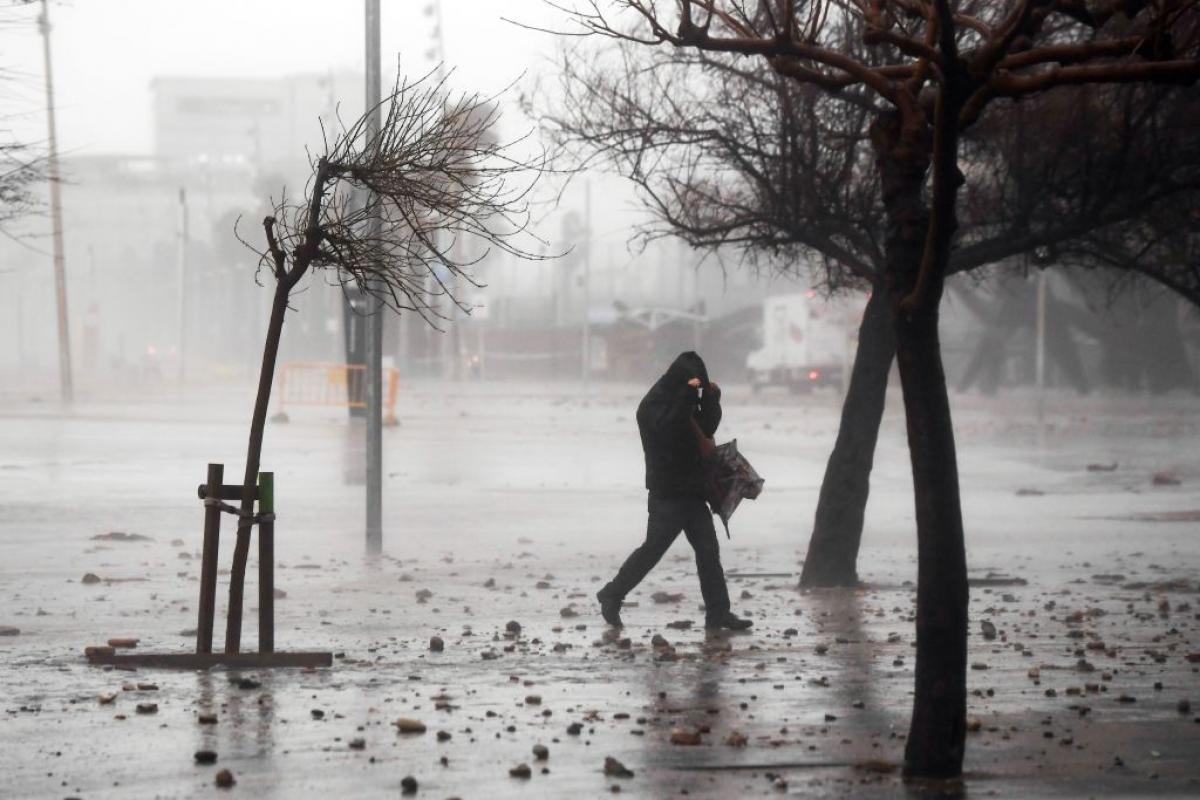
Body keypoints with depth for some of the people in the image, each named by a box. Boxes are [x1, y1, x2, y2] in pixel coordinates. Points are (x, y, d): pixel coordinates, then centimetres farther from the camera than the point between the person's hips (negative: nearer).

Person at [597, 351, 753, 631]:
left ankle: (718, 613, 5)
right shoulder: (653, 404, -12)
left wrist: (711, 400, 3)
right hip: (667, 493, -8)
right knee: (653, 549, -3)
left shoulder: (683, 401, 13)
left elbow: (706, 429, 17)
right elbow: (666, 429, -29)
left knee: (709, 551, 4)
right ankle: (611, 596, 12)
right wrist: (687, 396, -29)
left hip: (691, 492, 8)